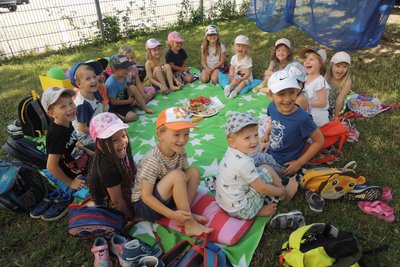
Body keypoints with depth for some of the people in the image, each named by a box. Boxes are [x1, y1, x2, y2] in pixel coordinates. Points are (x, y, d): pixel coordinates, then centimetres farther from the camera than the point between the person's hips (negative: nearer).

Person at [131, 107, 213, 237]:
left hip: (165, 198, 7)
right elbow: (146, 196, -25)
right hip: (144, 205, -7)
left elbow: (184, 179, 0)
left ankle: (185, 215, -10)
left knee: (194, 171, -6)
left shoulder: (179, 151, -9)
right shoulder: (152, 161, -29)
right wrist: (172, 214, -29)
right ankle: (190, 224, -18)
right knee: (176, 175, -30)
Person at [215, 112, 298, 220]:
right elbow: (262, 189, -19)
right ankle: (286, 194, 18)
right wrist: (284, 192, -4)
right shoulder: (244, 162, -28)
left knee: (261, 169, 16)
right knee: (267, 170, -6)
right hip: (240, 211, -8)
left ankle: (259, 210, 8)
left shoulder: (231, 152, -3)